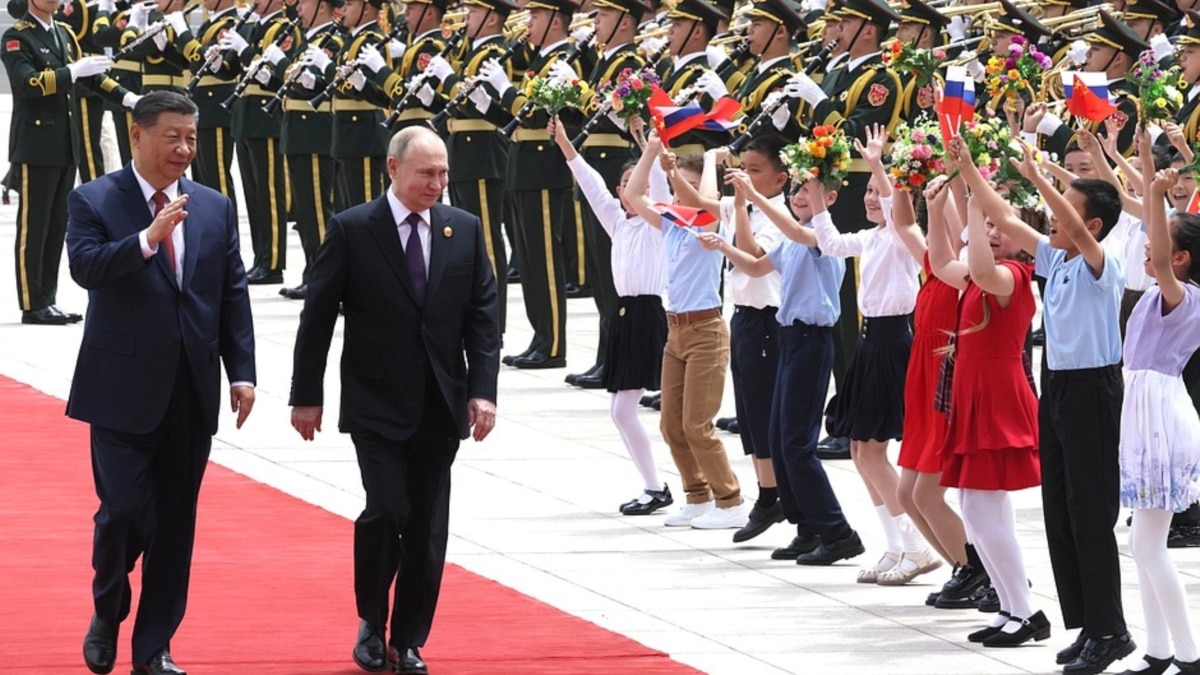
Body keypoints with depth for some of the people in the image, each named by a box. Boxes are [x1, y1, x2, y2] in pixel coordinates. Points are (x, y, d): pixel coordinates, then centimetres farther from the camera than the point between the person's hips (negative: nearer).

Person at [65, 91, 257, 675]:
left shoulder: (214, 208, 9)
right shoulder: (94, 201, -3)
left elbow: (233, 294, 10)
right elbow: (85, 266, -19)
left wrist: (242, 372, 3)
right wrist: (147, 239, -30)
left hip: (191, 390, 4)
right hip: (124, 387, -4)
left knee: (175, 521, 5)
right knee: (125, 511, -8)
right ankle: (107, 614, 19)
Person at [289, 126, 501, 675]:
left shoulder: (464, 231, 6)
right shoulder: (352, 231, -4)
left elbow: (482, 317, 6)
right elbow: (317, 318, -1)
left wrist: (482, 391, -4)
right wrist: (306, 396, -3)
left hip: (440, 405, 3)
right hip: (376, 404, -3)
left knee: (427, 527, 4)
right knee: (387, 510, -15)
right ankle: (372, 623, 7)